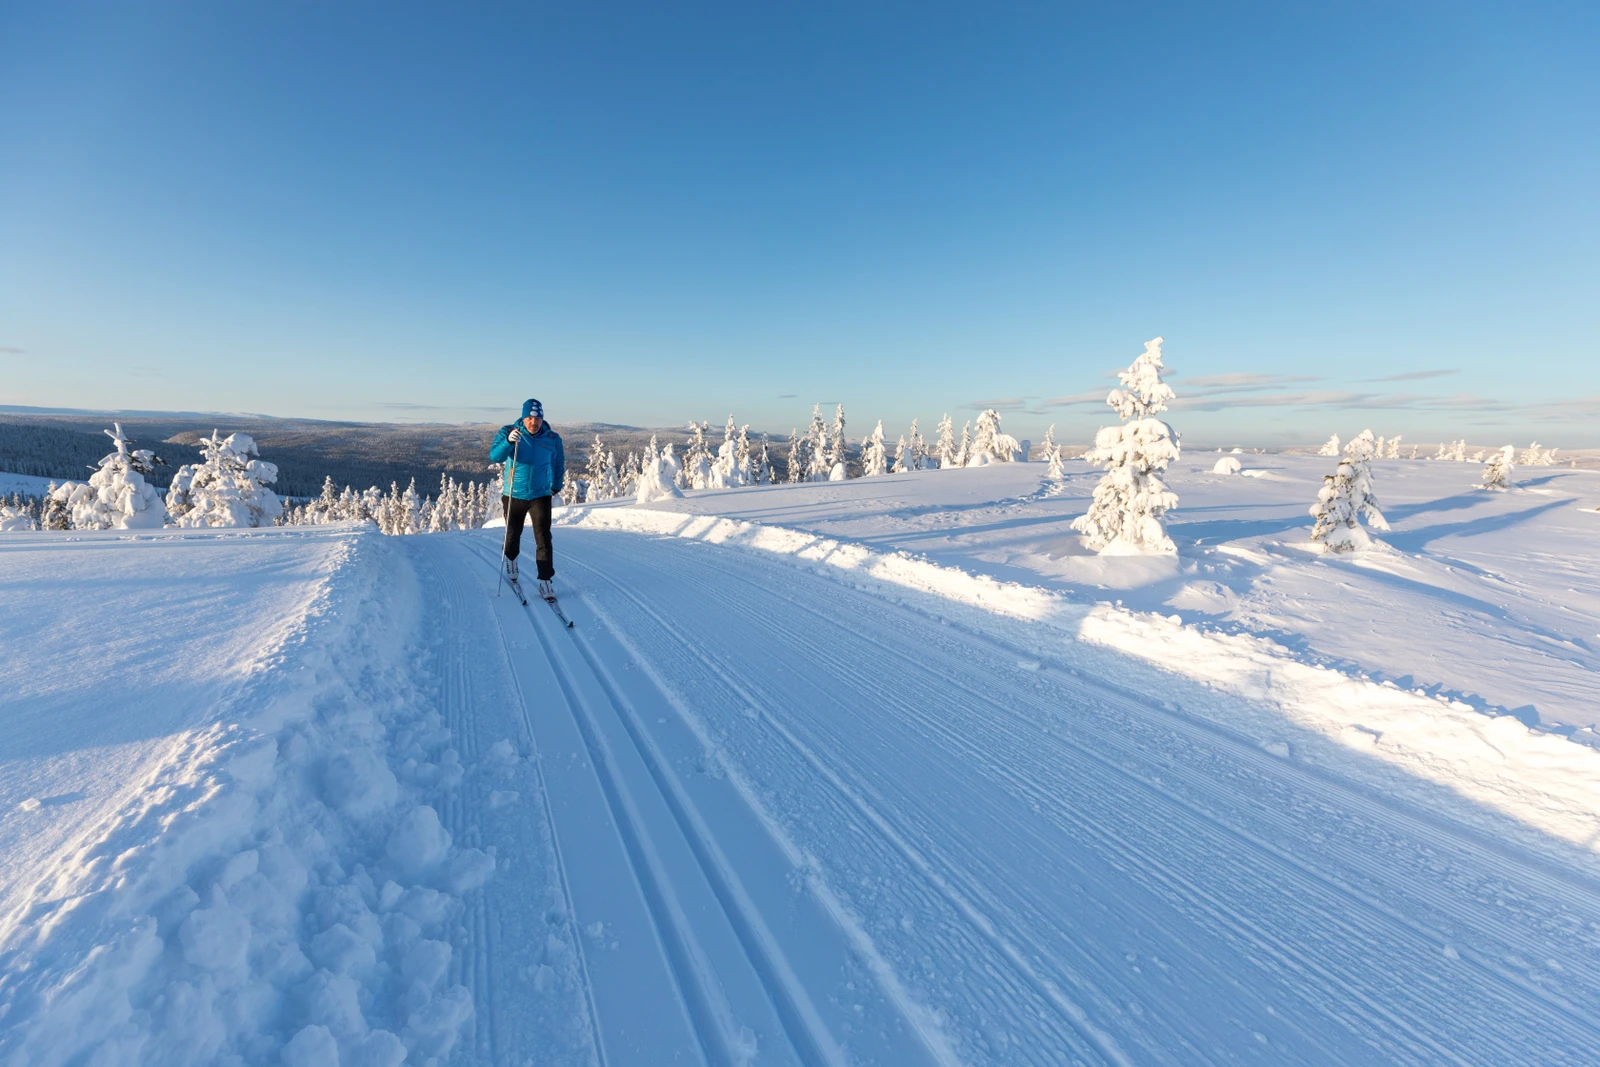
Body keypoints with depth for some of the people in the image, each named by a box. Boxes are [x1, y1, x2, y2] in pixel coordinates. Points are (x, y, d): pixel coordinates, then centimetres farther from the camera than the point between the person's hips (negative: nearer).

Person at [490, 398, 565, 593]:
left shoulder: (553, 439, -5)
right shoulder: (508, 432, -8)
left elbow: (559, 464, 12)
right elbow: (494, 457, -22)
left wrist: (556, 486, 22)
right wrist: (508, 441, -38)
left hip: (541, 495, 0)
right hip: (513, 495, 1)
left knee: (543, 538, -10)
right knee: (513, 534, 19)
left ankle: (545, 580, -5)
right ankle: (511, 560, 49)